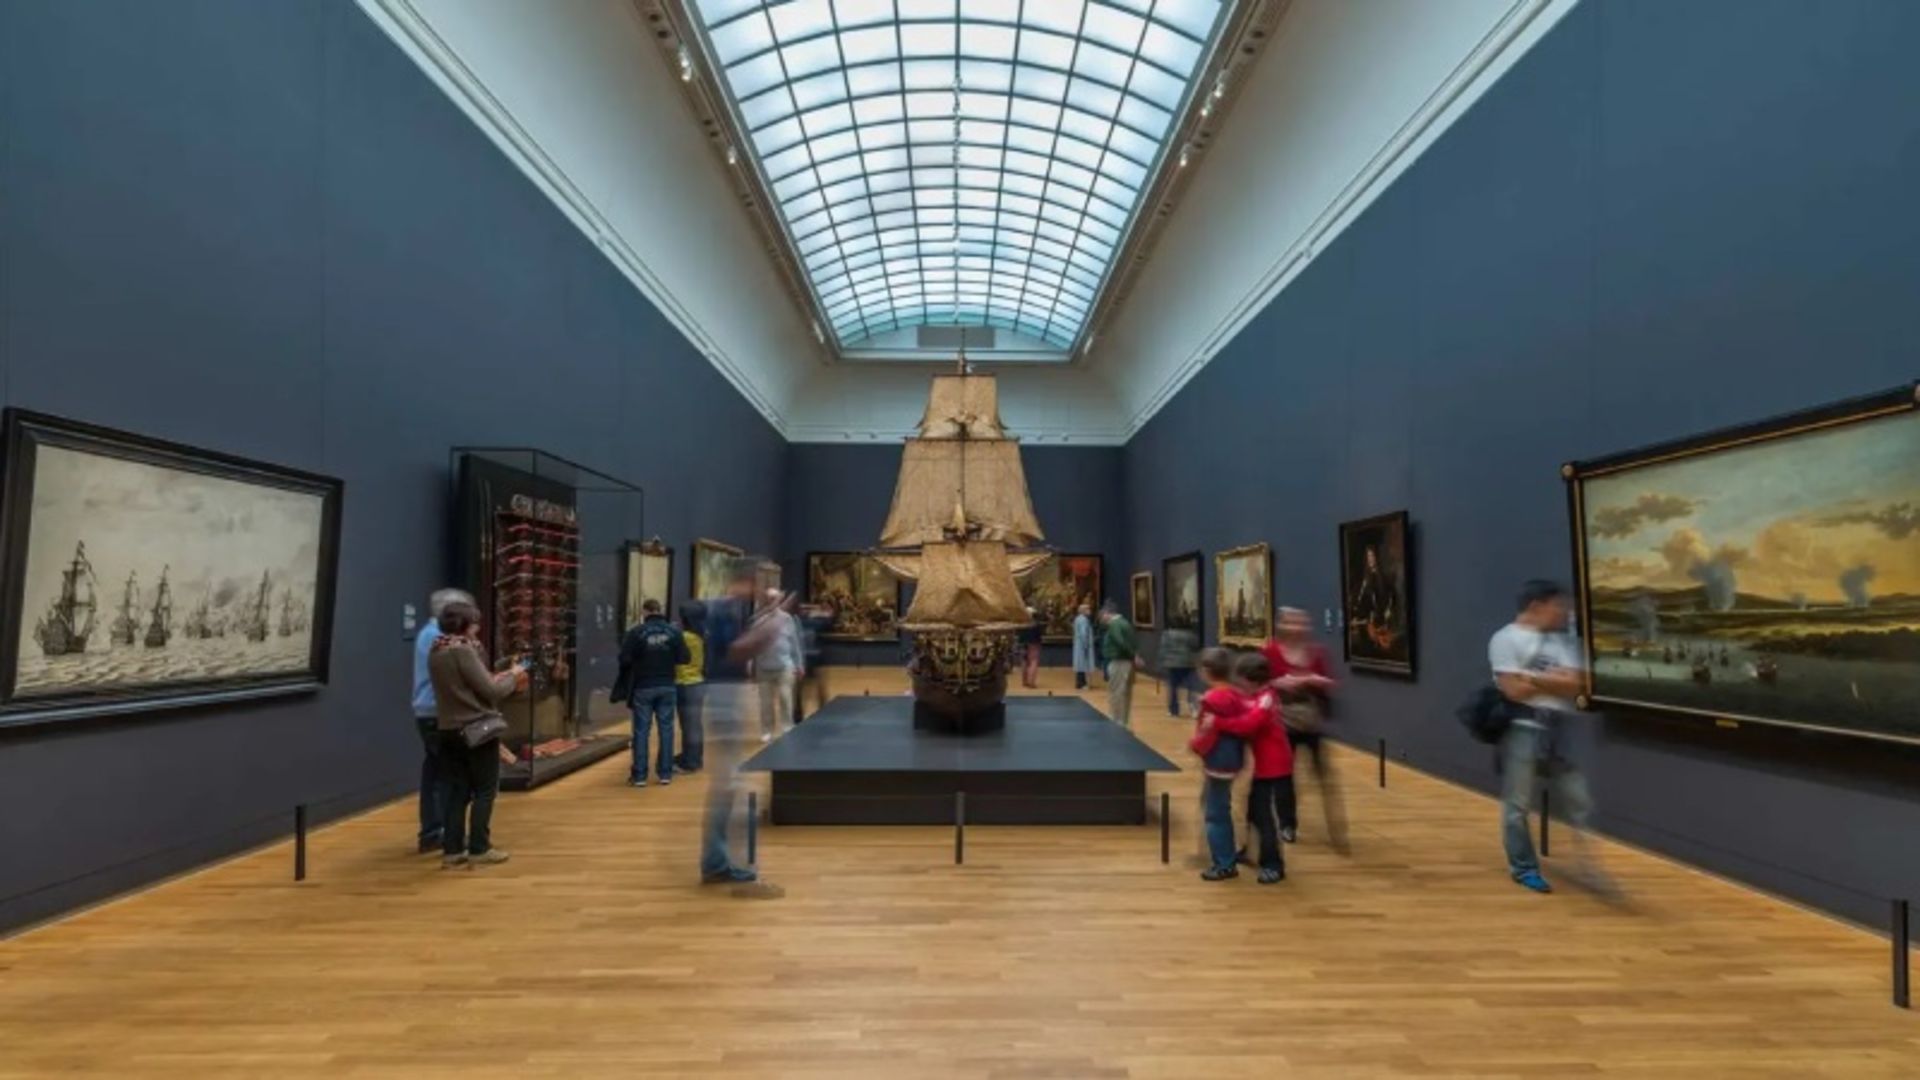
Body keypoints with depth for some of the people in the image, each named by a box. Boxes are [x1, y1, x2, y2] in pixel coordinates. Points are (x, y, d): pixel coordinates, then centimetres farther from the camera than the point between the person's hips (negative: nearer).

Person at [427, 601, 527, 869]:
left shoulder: (436, 652, 9)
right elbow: (490, 691, -18)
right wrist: (513, 677, -1)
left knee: (458, 790, 12)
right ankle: (479, 849, 6)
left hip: (449, 729, 8)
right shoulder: (463, 651, -18)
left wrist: (502, 678, 11)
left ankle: (452, 849, 15)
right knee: (485, 789, 3)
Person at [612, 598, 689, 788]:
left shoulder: (636, 632, -9)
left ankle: (639, 775, 8)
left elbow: (625, 659, -12)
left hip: (643, 687, -2)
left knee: (641, 731, 5)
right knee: (666, 729, 9)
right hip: (667, 687, 2)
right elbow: (684, 658, -3)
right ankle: (665, 773, 12)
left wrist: (638, 662, 8)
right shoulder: (673, 632, -1)